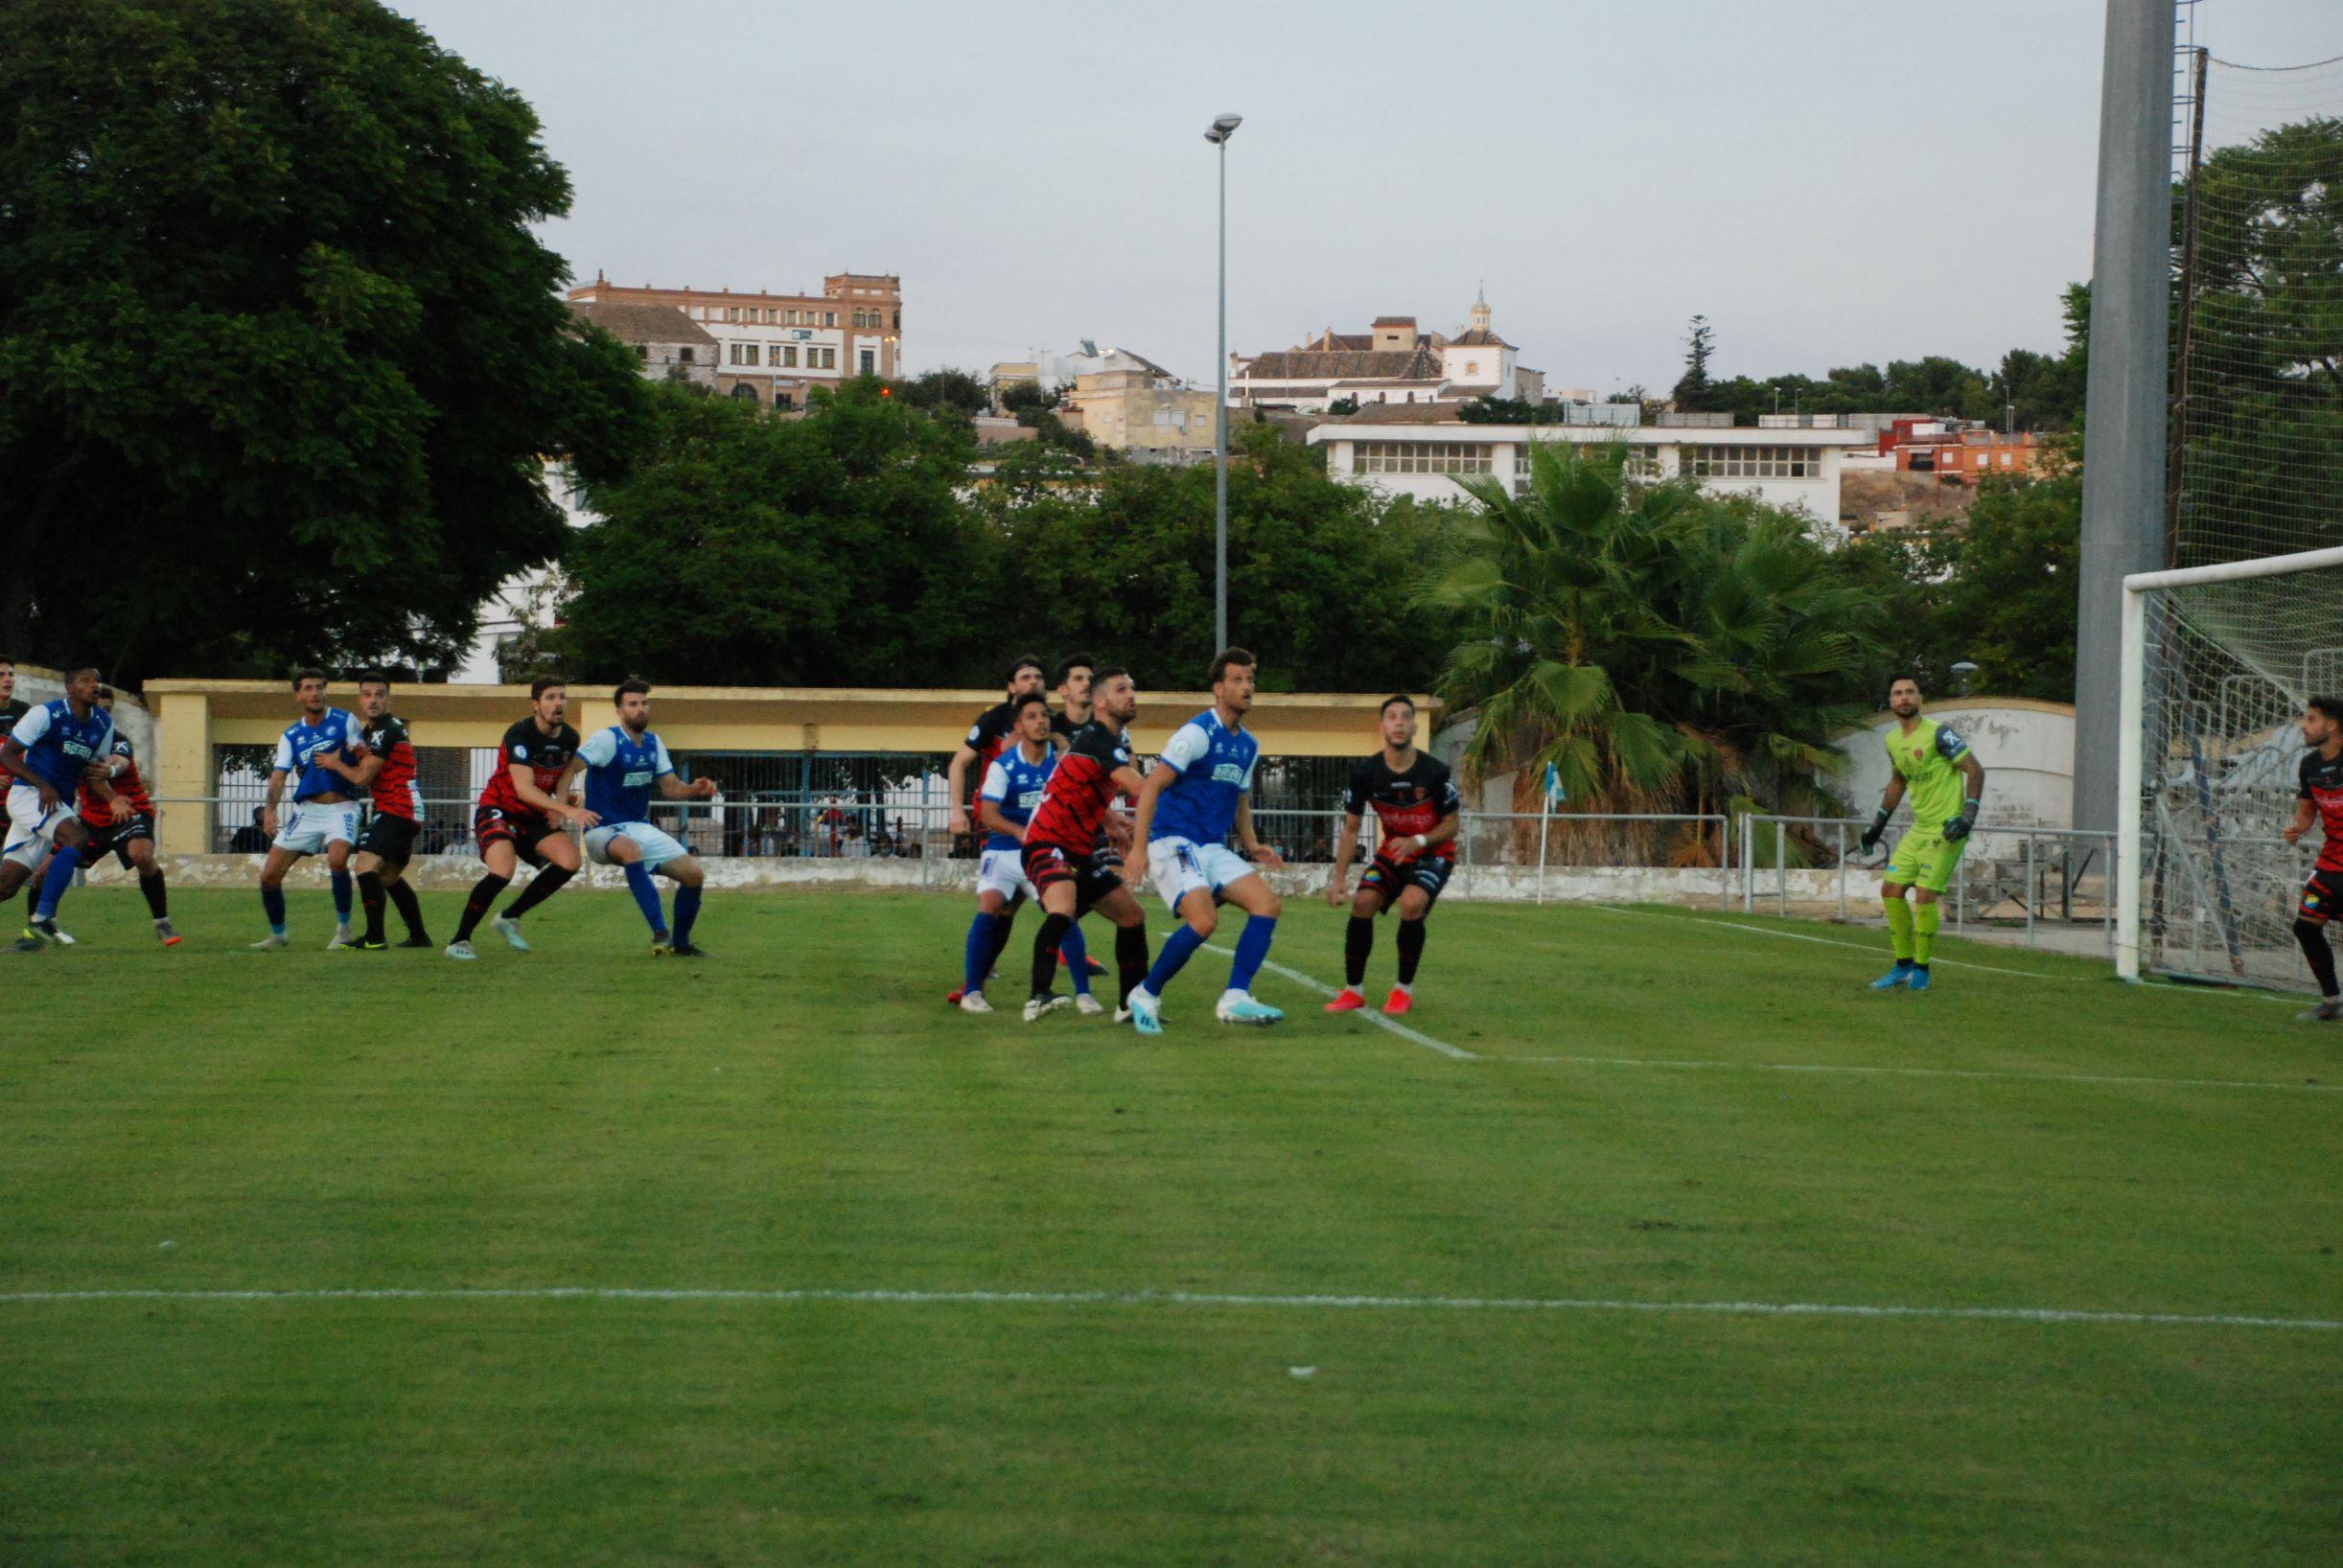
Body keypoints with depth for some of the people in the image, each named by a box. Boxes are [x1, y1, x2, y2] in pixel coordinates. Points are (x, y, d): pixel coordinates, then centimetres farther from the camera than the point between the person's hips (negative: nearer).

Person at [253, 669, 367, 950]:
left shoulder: (344, 721, 0)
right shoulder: (291, 736, 8)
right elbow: (278, 776, -3)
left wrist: (336, 763, -15)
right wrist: (270, 810, -20)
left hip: (341, 808, -4)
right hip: (306, 809, 4)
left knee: (337, 858, -33)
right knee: (269, 875, 0)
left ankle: (344, 928, -14)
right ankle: (277, 934, 23)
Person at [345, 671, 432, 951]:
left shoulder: (386, 730, -15)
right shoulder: (370, 728, 17)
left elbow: (362, 778, -16)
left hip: (396, 810, -11)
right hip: (408, 810, 11)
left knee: (366, 865, -22)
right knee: (389, 876, 23)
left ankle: (374, 938, -29)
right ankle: (419, 936, 30)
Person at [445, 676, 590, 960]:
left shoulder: (570, 738, 0)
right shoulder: (519, 734, -22)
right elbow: (523, 788, -30)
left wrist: (557, 812, -10)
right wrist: (567, 810, -40)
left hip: (533, 818, 7)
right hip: (498, 808, -7)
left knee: (570, 860, -15)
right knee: (503, 870, -30)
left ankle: (510, 917, 2)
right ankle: (459, 941, -15)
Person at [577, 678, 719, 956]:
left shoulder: (654, 743, 9)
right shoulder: (606, 739, -14)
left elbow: (670, 786, 11)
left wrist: (694, 790, -10)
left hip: (640, 828, 7)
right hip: (604, 831, -7)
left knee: (694, 873, -4)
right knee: (631, 849, -42)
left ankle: (680, 943, 17)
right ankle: (660, 933, -42)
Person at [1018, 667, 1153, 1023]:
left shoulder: (1116, 739, 11)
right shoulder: (1095, 738, -19)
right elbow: (1141, 788, -29)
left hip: (1080, 852, 10)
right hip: (1047, 845, -10)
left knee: (1132, 915, 12)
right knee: (1062, 910, -35)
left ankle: (1132, 1003, 20)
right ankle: (1039, 997, -38)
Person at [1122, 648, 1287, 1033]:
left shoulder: (1248, 746, 14)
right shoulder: (1197, 733, -11)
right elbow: (1152, 785, -16)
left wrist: (1251, 846, 13)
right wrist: (1138, 848, -23)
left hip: (1213, 849, 8)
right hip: (1173, 841, -8)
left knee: (1267, 903, -11)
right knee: (1203, 919, -26)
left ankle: (1235, 999, -12)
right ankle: (1146, 995, -6)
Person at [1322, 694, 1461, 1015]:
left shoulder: (1435, 772, -20)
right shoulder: (1365, 773, -13)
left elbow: (1451, 824, -9)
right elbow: (1351, 829, -4)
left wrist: (1417, 841, -26)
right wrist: (1339, 878, -10)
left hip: (1432, 853, -3)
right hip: (1391, 852, 3)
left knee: (1411, 903, -29)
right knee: (1363, 902, -18)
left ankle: (1404, 989, -10)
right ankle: (1353, 990, -2)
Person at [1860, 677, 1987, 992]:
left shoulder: (1937, 734, -13)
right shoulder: (1892, 741, 9)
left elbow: (1975, 770, -13)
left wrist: (1969, 815, -22)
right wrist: (1878, 824, 26)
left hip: (1947, 829, -8)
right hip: (1919, 829, 8)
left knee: (1925, 896, -13)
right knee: (1890, 891, 3)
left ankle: (1921, 970, 1)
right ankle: (1904, 966, 14)